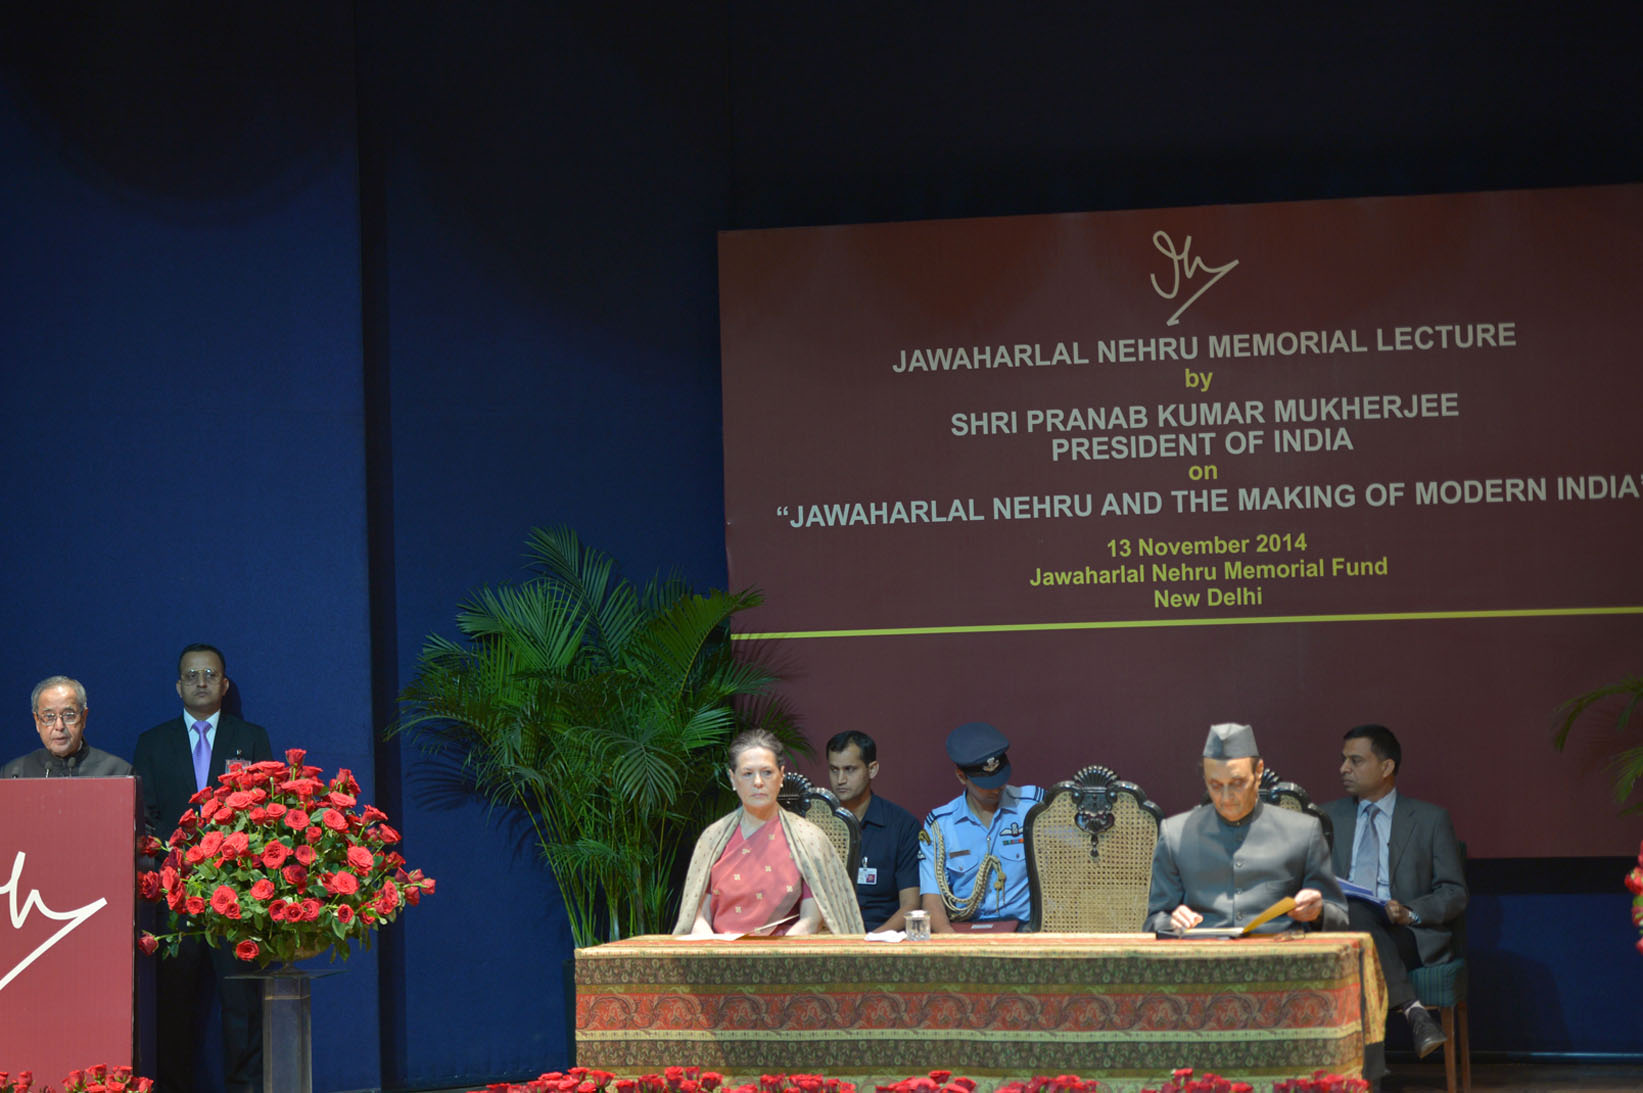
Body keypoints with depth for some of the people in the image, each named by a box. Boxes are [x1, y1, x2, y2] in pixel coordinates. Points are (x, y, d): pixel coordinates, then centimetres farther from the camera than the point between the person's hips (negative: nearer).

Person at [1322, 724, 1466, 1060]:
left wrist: (1409, 913, -13)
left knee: (1356, 912, -37)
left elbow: (1454, 894, 7)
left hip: (1407, 937, -2)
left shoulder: (1431, 819, 12)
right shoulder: (1329, 818, 21)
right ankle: (1412, 1009, -44)